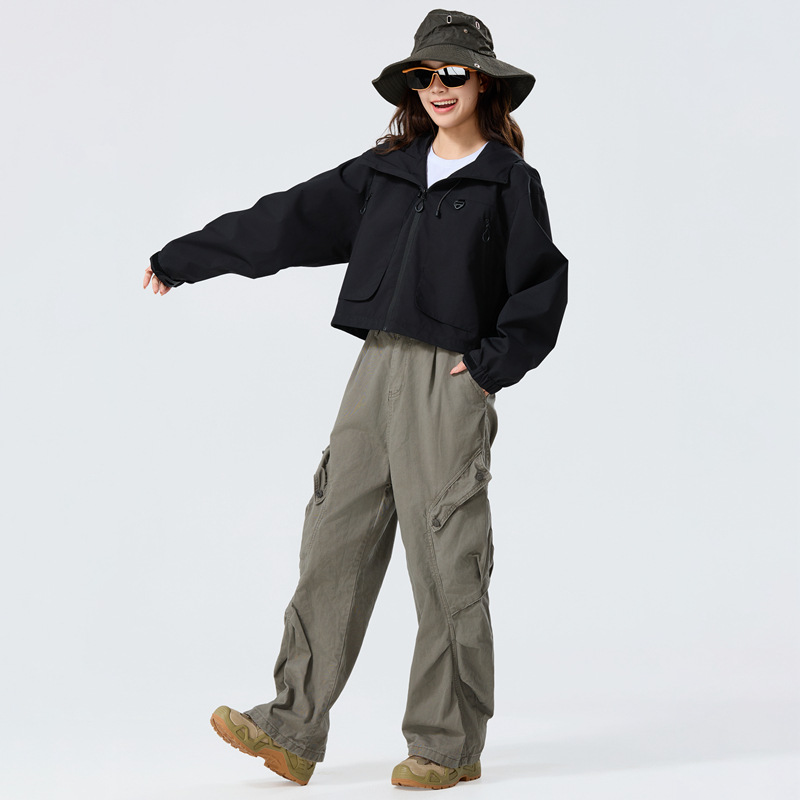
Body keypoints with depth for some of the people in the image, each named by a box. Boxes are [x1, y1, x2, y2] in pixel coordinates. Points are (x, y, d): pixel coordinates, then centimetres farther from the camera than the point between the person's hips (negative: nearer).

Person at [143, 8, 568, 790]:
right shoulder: (387, 170, 14)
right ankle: (293, 730, 6)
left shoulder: (510, 182, 1)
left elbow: (543, 289, -1)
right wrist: (187, 256, 19)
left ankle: (447, 745, 8)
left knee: (445, 563, -2)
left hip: (448, 384, -5)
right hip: (375, 370, 5)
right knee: (334, 546, 3)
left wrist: (490, 364, -8)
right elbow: (292, 219, 17)